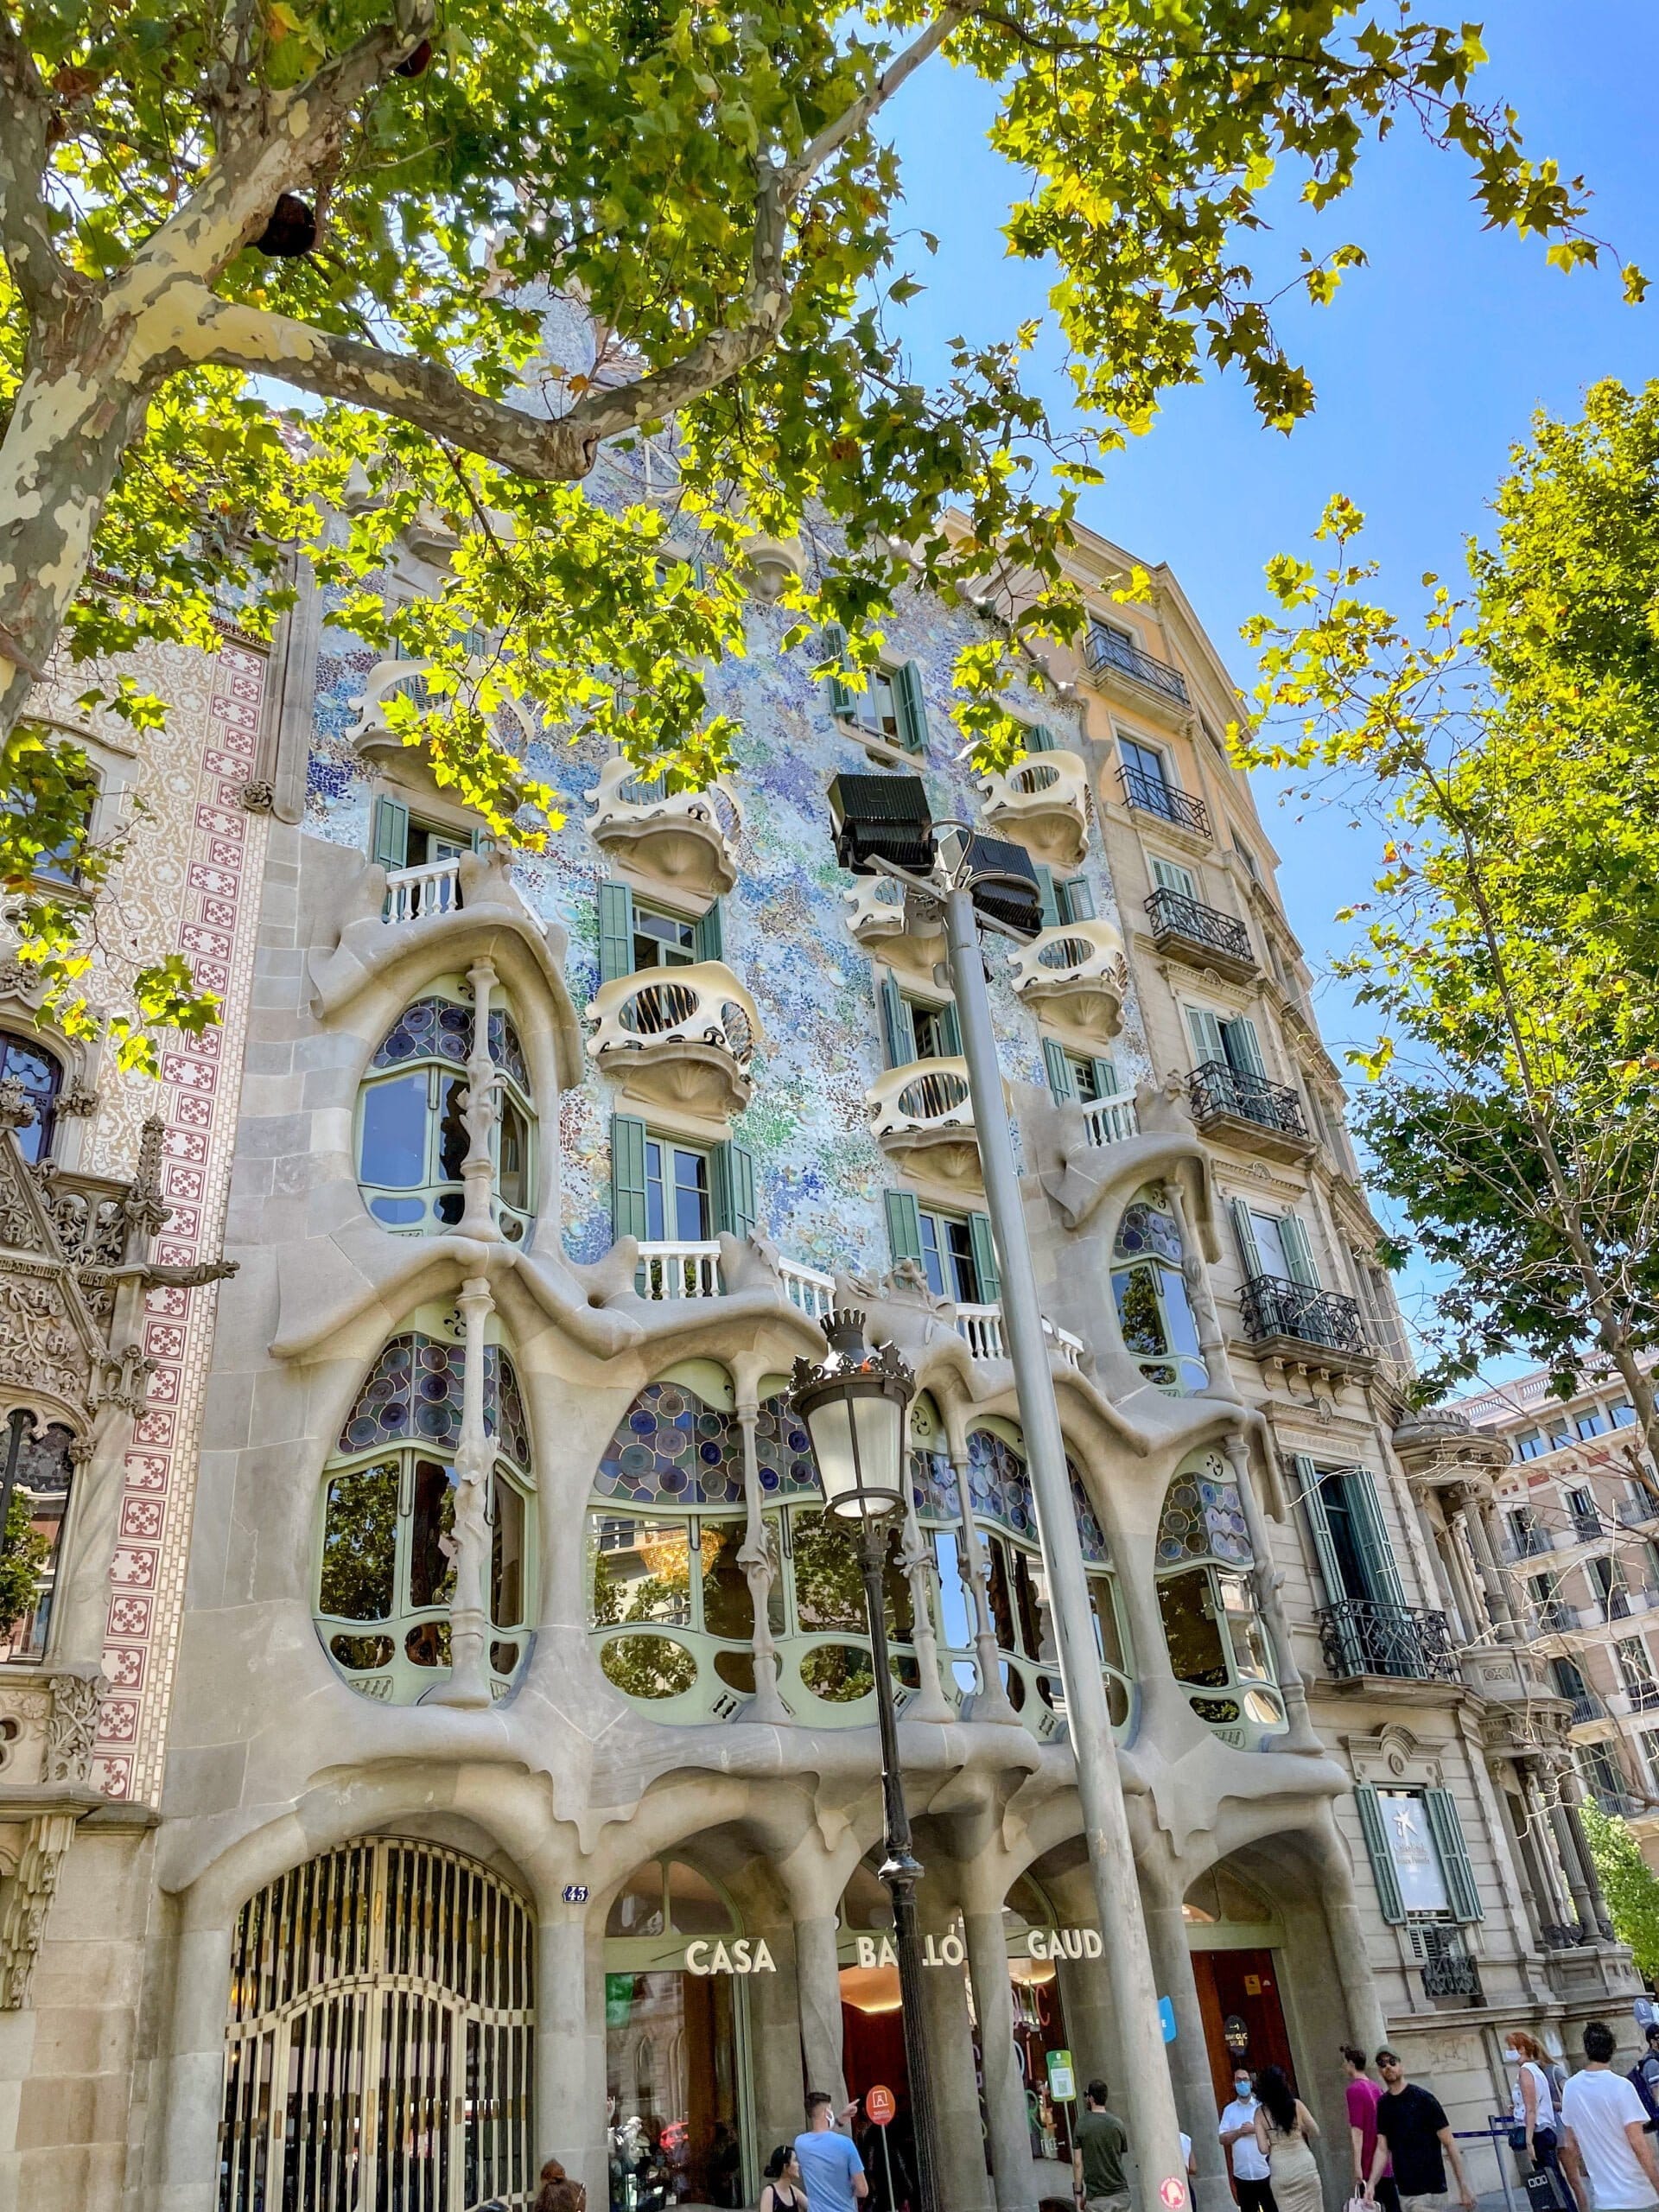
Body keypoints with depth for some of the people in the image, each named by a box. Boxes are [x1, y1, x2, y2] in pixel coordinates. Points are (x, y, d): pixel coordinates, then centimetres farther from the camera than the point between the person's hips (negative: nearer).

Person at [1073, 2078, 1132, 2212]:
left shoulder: (1081, 2125, -7)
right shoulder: (1118, 2123, 1)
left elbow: (1078, 2162, -6)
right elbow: (1121, 2155, 7)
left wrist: (1078, 2192, 1)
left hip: (1097, 2197, -3)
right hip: (1121, 2192, 3)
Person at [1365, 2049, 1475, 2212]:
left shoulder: (1423, 2098, -9)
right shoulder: (1383, 2104, 6)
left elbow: (1449, 2143, -7)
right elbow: (1382, 2149, 5)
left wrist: (1464, 2186, -11)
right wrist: (1371, 2183, -8)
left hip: (1428, 2189, -5)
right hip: (1404, 2191, 5)